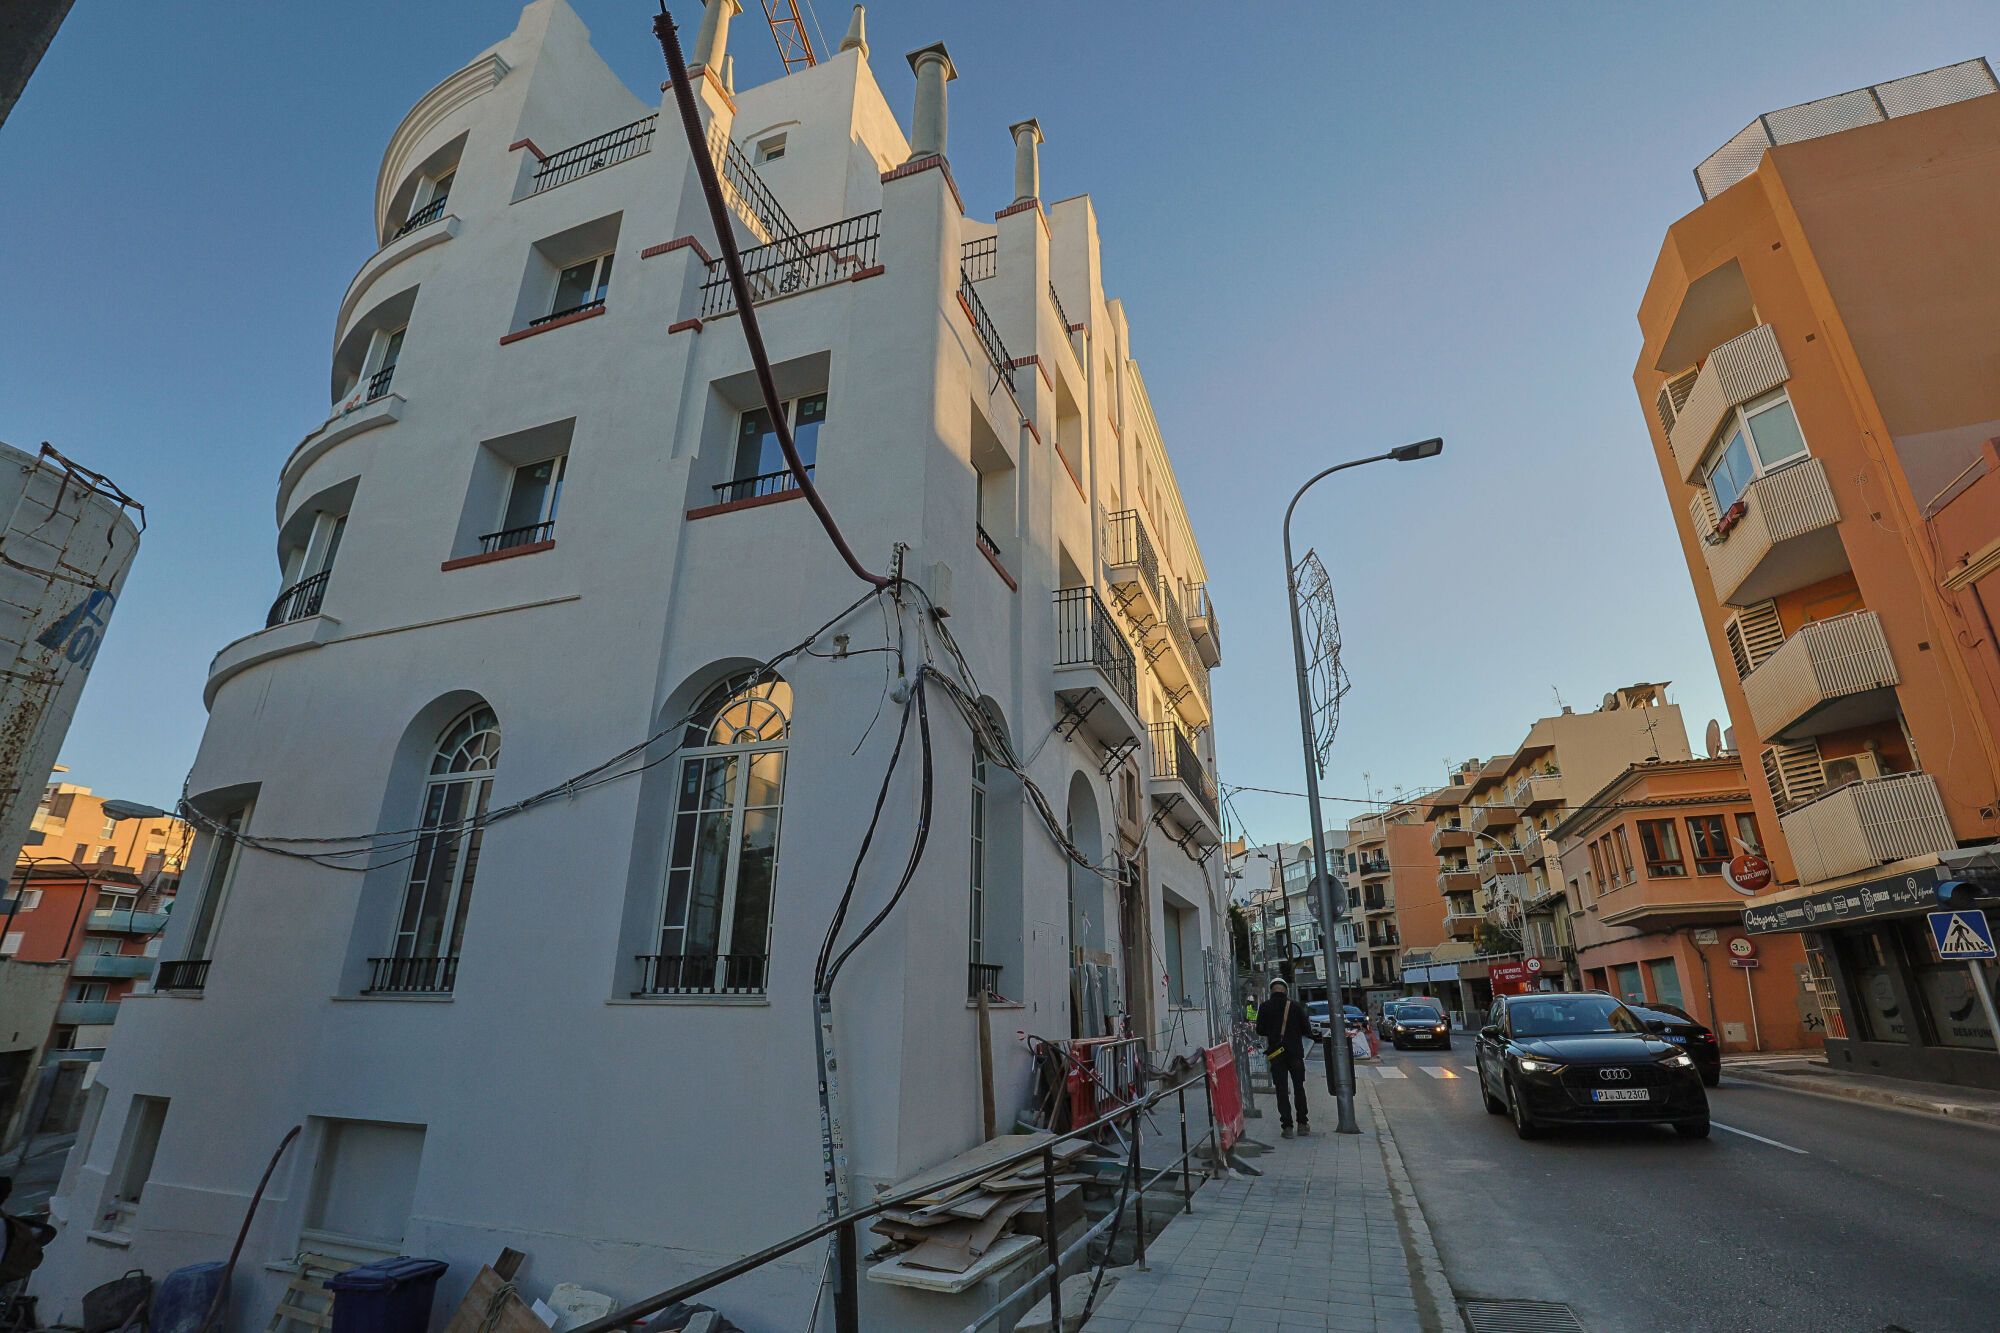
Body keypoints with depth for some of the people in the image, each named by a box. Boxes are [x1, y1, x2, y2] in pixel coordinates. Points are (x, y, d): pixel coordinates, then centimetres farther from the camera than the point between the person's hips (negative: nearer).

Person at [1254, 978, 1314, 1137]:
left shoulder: (1265, 1007, -6)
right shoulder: (1295, 1005, -7)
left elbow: (1260, 1031, 1)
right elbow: (1307, 1030, -3)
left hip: (1276, 1054, 0)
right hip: (1295, 1052, 1)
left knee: (1282, 1090, 6)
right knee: (1299, 1088, 15)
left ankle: (1286, 1126, 2)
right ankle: (1302, 1124, 19)